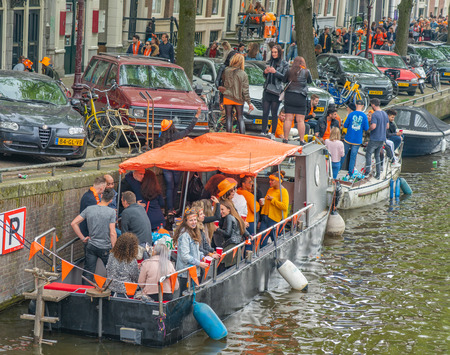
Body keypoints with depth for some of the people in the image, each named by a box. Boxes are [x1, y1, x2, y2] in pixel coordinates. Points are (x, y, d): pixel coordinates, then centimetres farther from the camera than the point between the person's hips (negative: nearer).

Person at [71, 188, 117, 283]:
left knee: (88, 274, 7)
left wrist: (83, 238, 6)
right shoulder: (111, 212, -12)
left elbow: (74, 223, 0)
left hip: (91, 246, 3)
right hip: (105, 248, -3)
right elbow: (112, 233, -15)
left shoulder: (89, 209, -1)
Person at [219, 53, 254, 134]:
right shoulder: (243, 74, -8)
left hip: (228, 98, 0)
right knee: (240, 119, 9)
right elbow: (245, 90, -6)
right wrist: (249, 102, -2)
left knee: (229, 118, 6)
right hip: (239, 100, 0)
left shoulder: (226, 71, -5)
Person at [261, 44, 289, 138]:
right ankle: (263, 132, 5)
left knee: (274, 113, -1)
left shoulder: (284, 64, 1)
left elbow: (284, 77, -6)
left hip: (276, 91, -4)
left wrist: (275, 72, -18)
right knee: (265, 112, 2)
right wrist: (265, 72, -2)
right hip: (267, 90, 4)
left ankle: (273, 133, 3)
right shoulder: (269, 62, 14)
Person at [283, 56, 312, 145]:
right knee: (300, 120, 2)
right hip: (301, 98, -1)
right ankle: (302, 140, 2)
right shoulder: (306, 72, -2)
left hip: (289, 96, 1)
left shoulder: (289, 71, 1)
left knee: (288, 119, 4)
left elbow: (284, 80, 13)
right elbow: (310, 81, 13)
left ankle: (285, 139, 4)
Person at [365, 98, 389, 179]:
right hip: (382, 138, 7)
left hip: (374, 139, -7)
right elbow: (387, 126, 14)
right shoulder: (385, 114, 8)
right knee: (377, 155, 15)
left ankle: (367, 171, -2)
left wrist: (368, 129, -8)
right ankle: (378, 174, 13)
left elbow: (373, 126, -27)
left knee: (368, 154, 4)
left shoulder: (375, 115, -17)